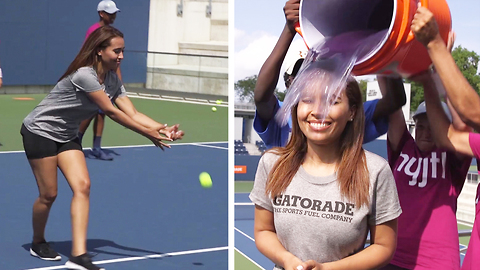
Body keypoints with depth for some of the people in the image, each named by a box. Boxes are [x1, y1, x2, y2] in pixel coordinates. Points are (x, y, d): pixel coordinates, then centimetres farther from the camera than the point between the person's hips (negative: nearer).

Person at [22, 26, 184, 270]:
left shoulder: (113, 81, -2)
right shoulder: (84, 75, -28)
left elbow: (133, 114, -10)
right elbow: (112, 113, -27)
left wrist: (164, 129, -25)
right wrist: (148, 134, -24)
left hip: (66, 136, 8)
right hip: (39, 131, -8)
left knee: (82, 186, -9)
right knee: (49, 194, -3)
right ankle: (38, 243, 25)